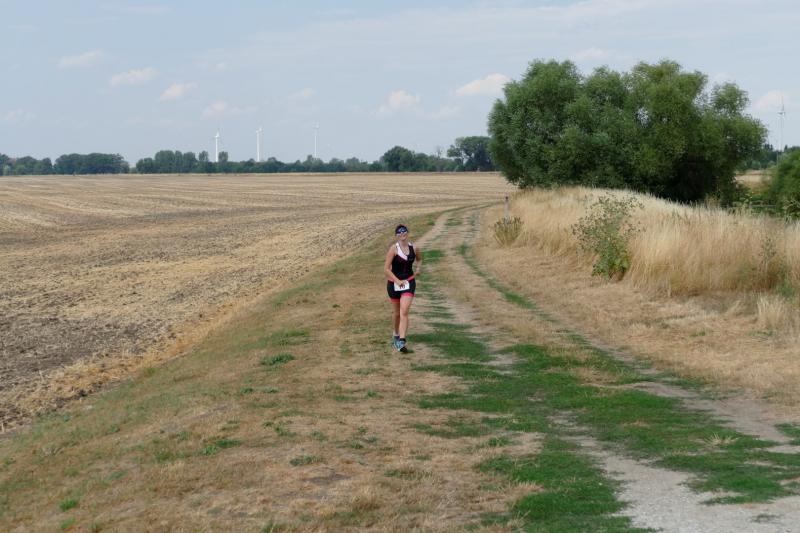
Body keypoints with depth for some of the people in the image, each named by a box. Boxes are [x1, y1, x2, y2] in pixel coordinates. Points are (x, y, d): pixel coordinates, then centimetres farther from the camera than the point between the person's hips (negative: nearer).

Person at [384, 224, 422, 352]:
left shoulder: (414, 248, 0)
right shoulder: (394, 249, -11)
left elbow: (419, 259, 24)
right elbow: (386, 269, -14)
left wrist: (418, 268, 2)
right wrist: (398, 281, -23)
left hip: (409, 283, 1)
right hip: (394, 283, -1)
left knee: (404, 312, -15)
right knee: (397, 313, 13)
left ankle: (401, 341, -21)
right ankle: (396, 335, 40)